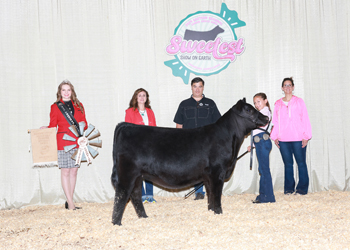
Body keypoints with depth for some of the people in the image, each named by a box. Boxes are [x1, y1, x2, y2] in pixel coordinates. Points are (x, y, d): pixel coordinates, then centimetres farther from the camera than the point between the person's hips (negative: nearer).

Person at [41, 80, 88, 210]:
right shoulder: (55, 107, 7)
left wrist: (82, 126, -4)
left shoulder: (79, 106, 14)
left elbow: (84, 123, 17)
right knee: (65, 171, -6)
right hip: (62, 142, -3)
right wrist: (46, 129, -12)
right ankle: (70, 203, -4)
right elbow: (52, 126, 7)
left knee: (74, 170, 4)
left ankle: (69, 201, 13)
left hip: (76, 142, 3)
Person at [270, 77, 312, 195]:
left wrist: (306, 136, -3)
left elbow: (305, 119, 3)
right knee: (287, 164, 4)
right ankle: (289, 188, 12)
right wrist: (275, 137, 5)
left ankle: (302, 188, 7)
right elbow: (275, 121, 13)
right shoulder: (278, 104, 12)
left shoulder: (299, 101, 5)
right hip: (283, 139, 2)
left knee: (301, 163, -1)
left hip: (298, 138, -2)